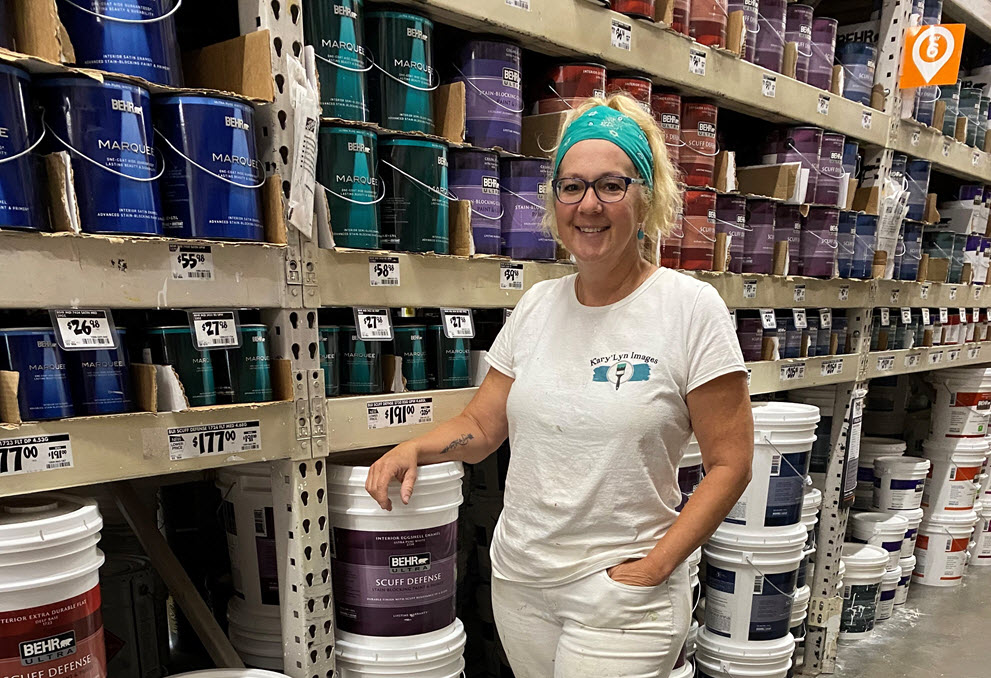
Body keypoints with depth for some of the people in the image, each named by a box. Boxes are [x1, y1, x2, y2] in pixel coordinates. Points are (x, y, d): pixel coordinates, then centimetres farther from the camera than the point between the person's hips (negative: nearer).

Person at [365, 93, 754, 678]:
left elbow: (730, 463, -10)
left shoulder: (692, 307, -12)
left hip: (620, 593, -4)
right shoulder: (539, 305, 1)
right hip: (519, 579, 5)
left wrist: (653, 568, -15)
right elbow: (482, 425, 6)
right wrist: (414, 448, -12)